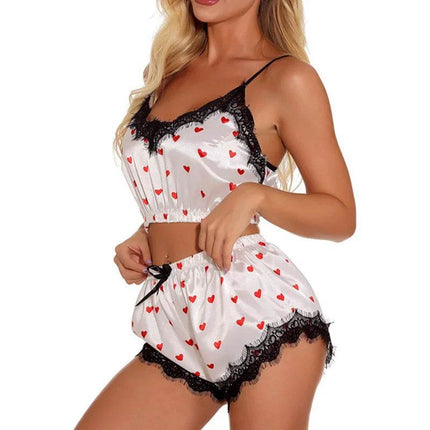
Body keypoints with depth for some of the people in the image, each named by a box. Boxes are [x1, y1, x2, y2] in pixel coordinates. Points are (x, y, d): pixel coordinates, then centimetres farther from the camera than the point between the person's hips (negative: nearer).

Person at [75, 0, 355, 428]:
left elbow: (341, 216, -1)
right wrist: (145, 237, 7)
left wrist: (253, 196, -17)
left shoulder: (287, 78, -3)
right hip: (173, 326, 6)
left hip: (260, 312, -6)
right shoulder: (167, 70, 15)